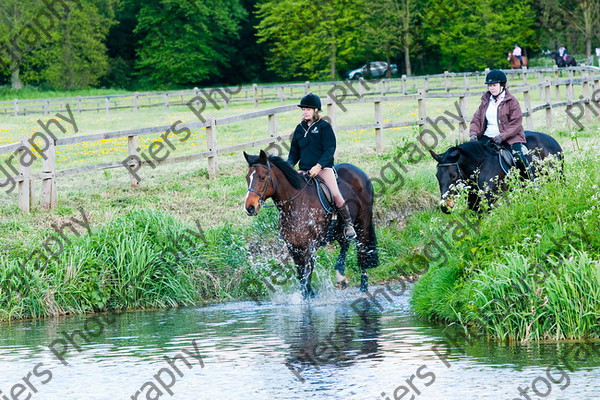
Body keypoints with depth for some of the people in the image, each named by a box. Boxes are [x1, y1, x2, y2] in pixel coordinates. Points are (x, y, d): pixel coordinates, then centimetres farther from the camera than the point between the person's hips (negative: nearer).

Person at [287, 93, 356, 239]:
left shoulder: (325, 126, -1)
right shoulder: (300, 128, 15)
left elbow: (330, 150, -8)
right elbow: (294, 153, 20)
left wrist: (318, 166, -22)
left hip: (324, 168, -5)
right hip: (304, 170, 5)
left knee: (335, 193, -24)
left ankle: (348, 224, -10)